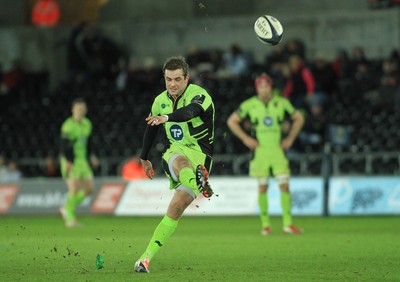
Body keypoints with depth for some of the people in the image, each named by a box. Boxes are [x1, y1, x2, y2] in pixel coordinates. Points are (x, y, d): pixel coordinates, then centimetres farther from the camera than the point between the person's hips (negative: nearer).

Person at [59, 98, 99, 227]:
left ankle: (67, 209, 19)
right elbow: (64, 145, -15)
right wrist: (68, 161, -23)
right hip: (70, 161, -8)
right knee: (74, 188, -15)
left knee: (89, 188, 3)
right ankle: (70, 218, -4)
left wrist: (91, 157, 15)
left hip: (82, 160, 8)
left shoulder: (87, 124, 12)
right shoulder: (68, 125, -12)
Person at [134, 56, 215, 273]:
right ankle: (198, 182, -73)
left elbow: (189, 112, -37)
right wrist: (144, 159, 35)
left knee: (175, 210, -15)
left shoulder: (199, 96, -13)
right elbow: (151, 129, 25)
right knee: (179, 161, -38)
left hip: (200, 155, -4)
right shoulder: (160, 101, 8)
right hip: (175, 151, 4)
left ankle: (147, 257, -15)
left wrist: (166, 117, -57)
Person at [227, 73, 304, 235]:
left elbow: (298, 119, 17)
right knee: (262, 187, 1)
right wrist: (245, 138, 1)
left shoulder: (282, 103, 3)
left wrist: (290, 139, 8)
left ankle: (288, 224, -5)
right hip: (260, 150, -1)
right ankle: (265, 224, 10)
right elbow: (231, 121, 9)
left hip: (278, 149, 1)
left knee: (284, 185, -7)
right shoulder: (249, 105, -1)